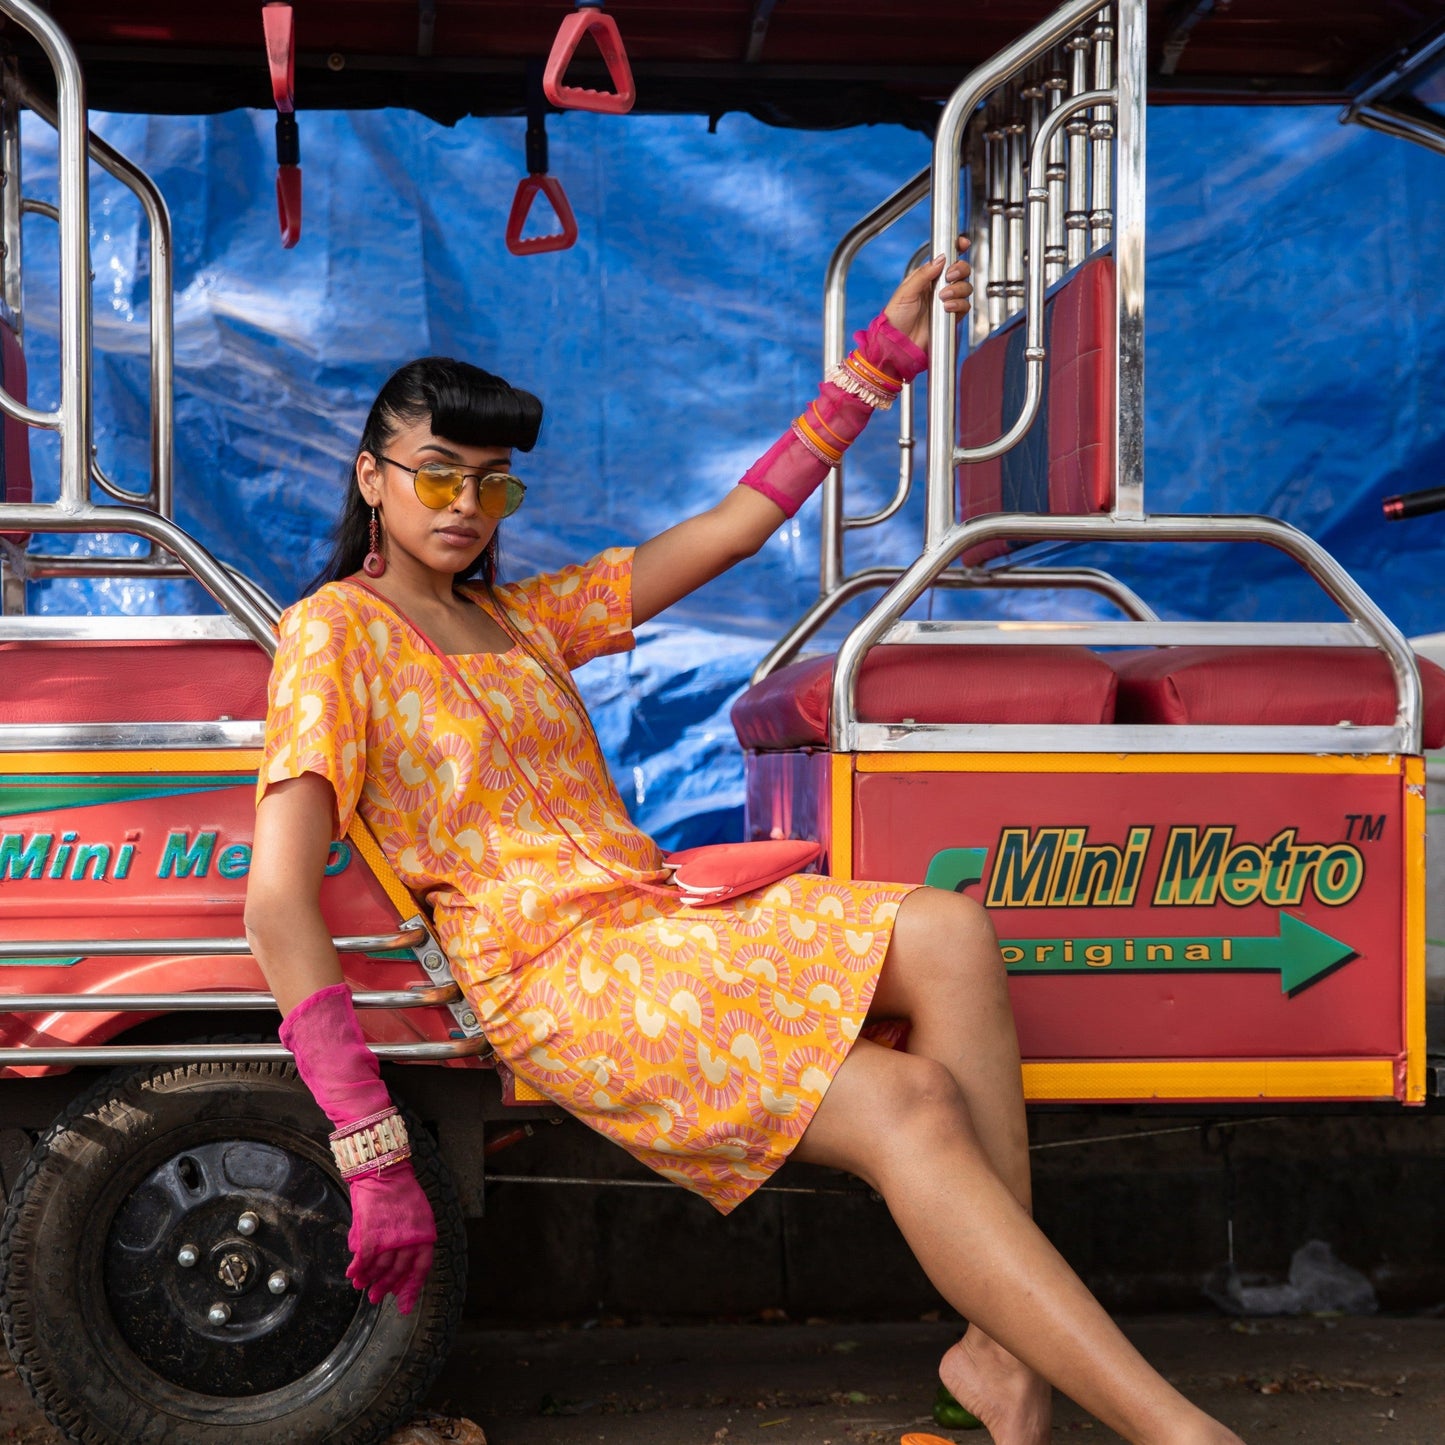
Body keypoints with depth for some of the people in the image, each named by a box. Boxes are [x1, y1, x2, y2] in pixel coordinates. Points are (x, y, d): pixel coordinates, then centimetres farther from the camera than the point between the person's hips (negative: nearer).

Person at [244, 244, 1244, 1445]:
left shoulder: (526, 617, 22)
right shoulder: (337, 634, 0)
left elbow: (735, 524, 24)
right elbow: (278, 903, -11)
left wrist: (882, 356, 21)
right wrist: (373, 1156, -18)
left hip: (661, 917, 7)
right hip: (554, 970, -7)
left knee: (948, 932, -20)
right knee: (906, 1106, -25)